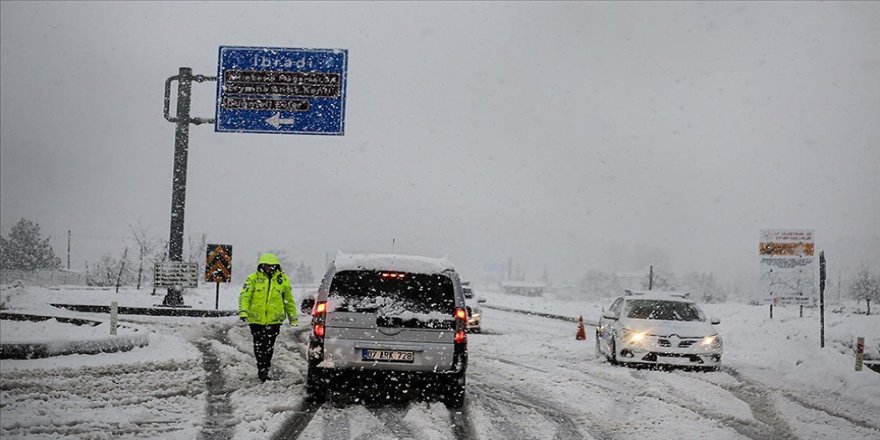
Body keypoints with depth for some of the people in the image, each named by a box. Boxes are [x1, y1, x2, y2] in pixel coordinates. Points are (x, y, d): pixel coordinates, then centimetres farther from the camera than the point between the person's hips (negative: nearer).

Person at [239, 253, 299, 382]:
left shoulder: (283, 280, 8)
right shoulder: (253, 279, 1)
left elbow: (289, 300, 17)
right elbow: (244, 296, -4)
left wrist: (293, 317, 20)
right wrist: (243, 311, -19)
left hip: (274, 320, 1)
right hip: (256, 319, -1)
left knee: (269, 346, 1)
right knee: (259, 346, 4)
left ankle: (265, 370, 11)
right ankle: (262, 369, 13)